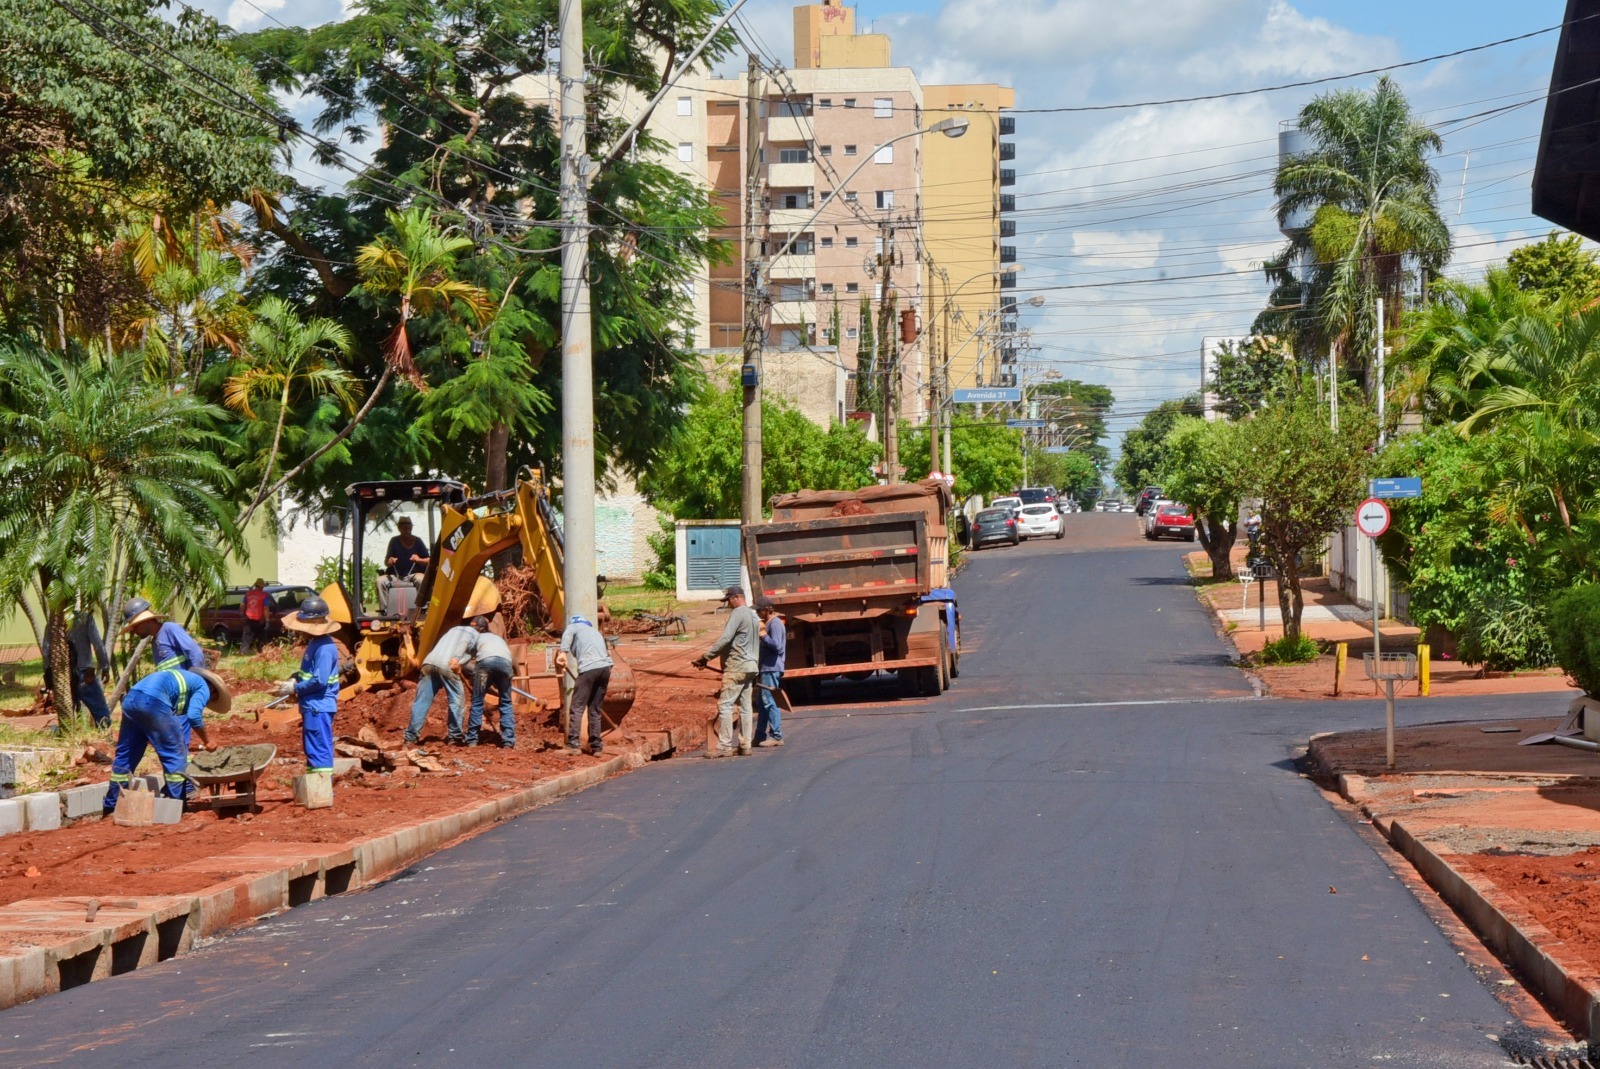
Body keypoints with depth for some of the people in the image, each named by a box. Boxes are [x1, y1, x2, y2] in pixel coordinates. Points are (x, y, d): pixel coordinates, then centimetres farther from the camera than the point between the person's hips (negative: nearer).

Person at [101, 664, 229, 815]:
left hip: (130, 699, 8)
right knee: (176, 754, 6)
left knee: (125, 754, 19)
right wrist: (206, 740, 9)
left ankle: (111, 806, 25)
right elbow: (194, 715, -4)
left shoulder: (185, 678, 37)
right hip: (153, 702, -8)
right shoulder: (203, 687, 14)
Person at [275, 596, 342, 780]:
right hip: (311, 705, 11)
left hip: (319, 707, -11)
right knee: (312, 750, 18)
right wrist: (295, 679, 5)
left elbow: (320, 680, -25)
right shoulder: (314, 642, 12)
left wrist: (295, 688, -14)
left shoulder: (325, 648, -20)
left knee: (319, 750, -7)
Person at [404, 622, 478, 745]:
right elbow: (464, 642, 0)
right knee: (455, 700, 8)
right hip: (446, 666, -6)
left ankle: (411, 737, 0)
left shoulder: (454, 629, 35)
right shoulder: (475, 635, 17)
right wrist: (456, 659, -9)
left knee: (421, 701, 4)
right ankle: (455, 736, 11)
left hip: (429, 662, 6)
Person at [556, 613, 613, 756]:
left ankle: (573, 745, -14)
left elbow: (567, 635, -6)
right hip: (605, 668, 6)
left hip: (589, 668, -6)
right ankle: (596, 746, 12)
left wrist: (563, 652, -18)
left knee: (577, 708, -5)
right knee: (595, 709, 14)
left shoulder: (573, 626, 17)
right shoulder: (595, 631, 35)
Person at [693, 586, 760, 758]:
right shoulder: (754, 616, 18)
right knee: (745, 706, 9)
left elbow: (724, 639, -19)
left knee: (725, 705, -9)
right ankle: (745, 745, 9)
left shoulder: (738, 613, -11)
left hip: (737, 666, -10)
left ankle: (724, 746, -12)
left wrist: (705, 657, -17)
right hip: (751, 666, 10)